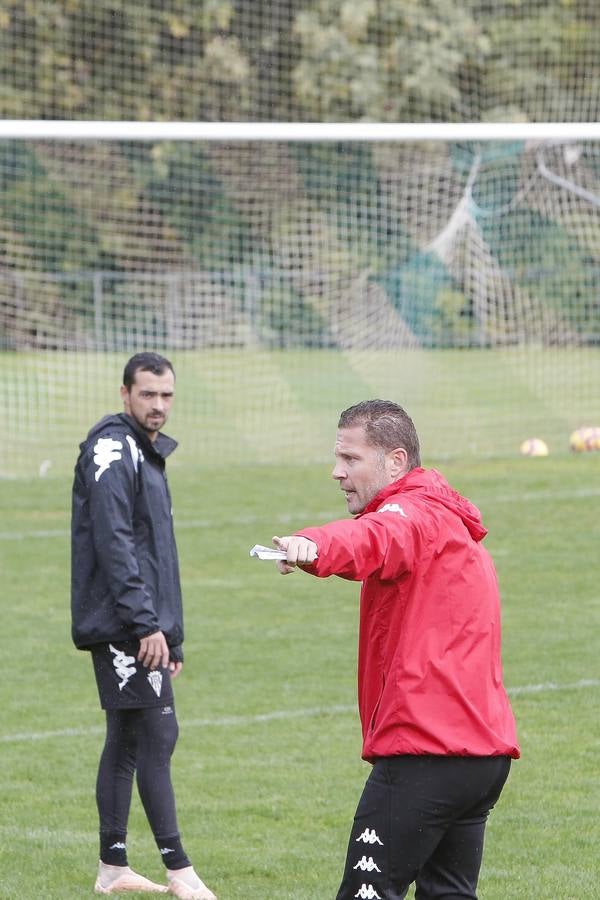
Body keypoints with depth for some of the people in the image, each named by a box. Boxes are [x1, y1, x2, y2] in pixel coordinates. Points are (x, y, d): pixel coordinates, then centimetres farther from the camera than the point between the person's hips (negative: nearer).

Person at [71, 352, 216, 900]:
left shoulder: (150, 454, 19)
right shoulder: (111, 449, -11)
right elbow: (113, 544, -19)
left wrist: (172, 636, 23)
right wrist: (147, 624, -23)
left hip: (142, 628, 10)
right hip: (122, 628, -10)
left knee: (126, 741, 10)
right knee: (157, 737, -10)